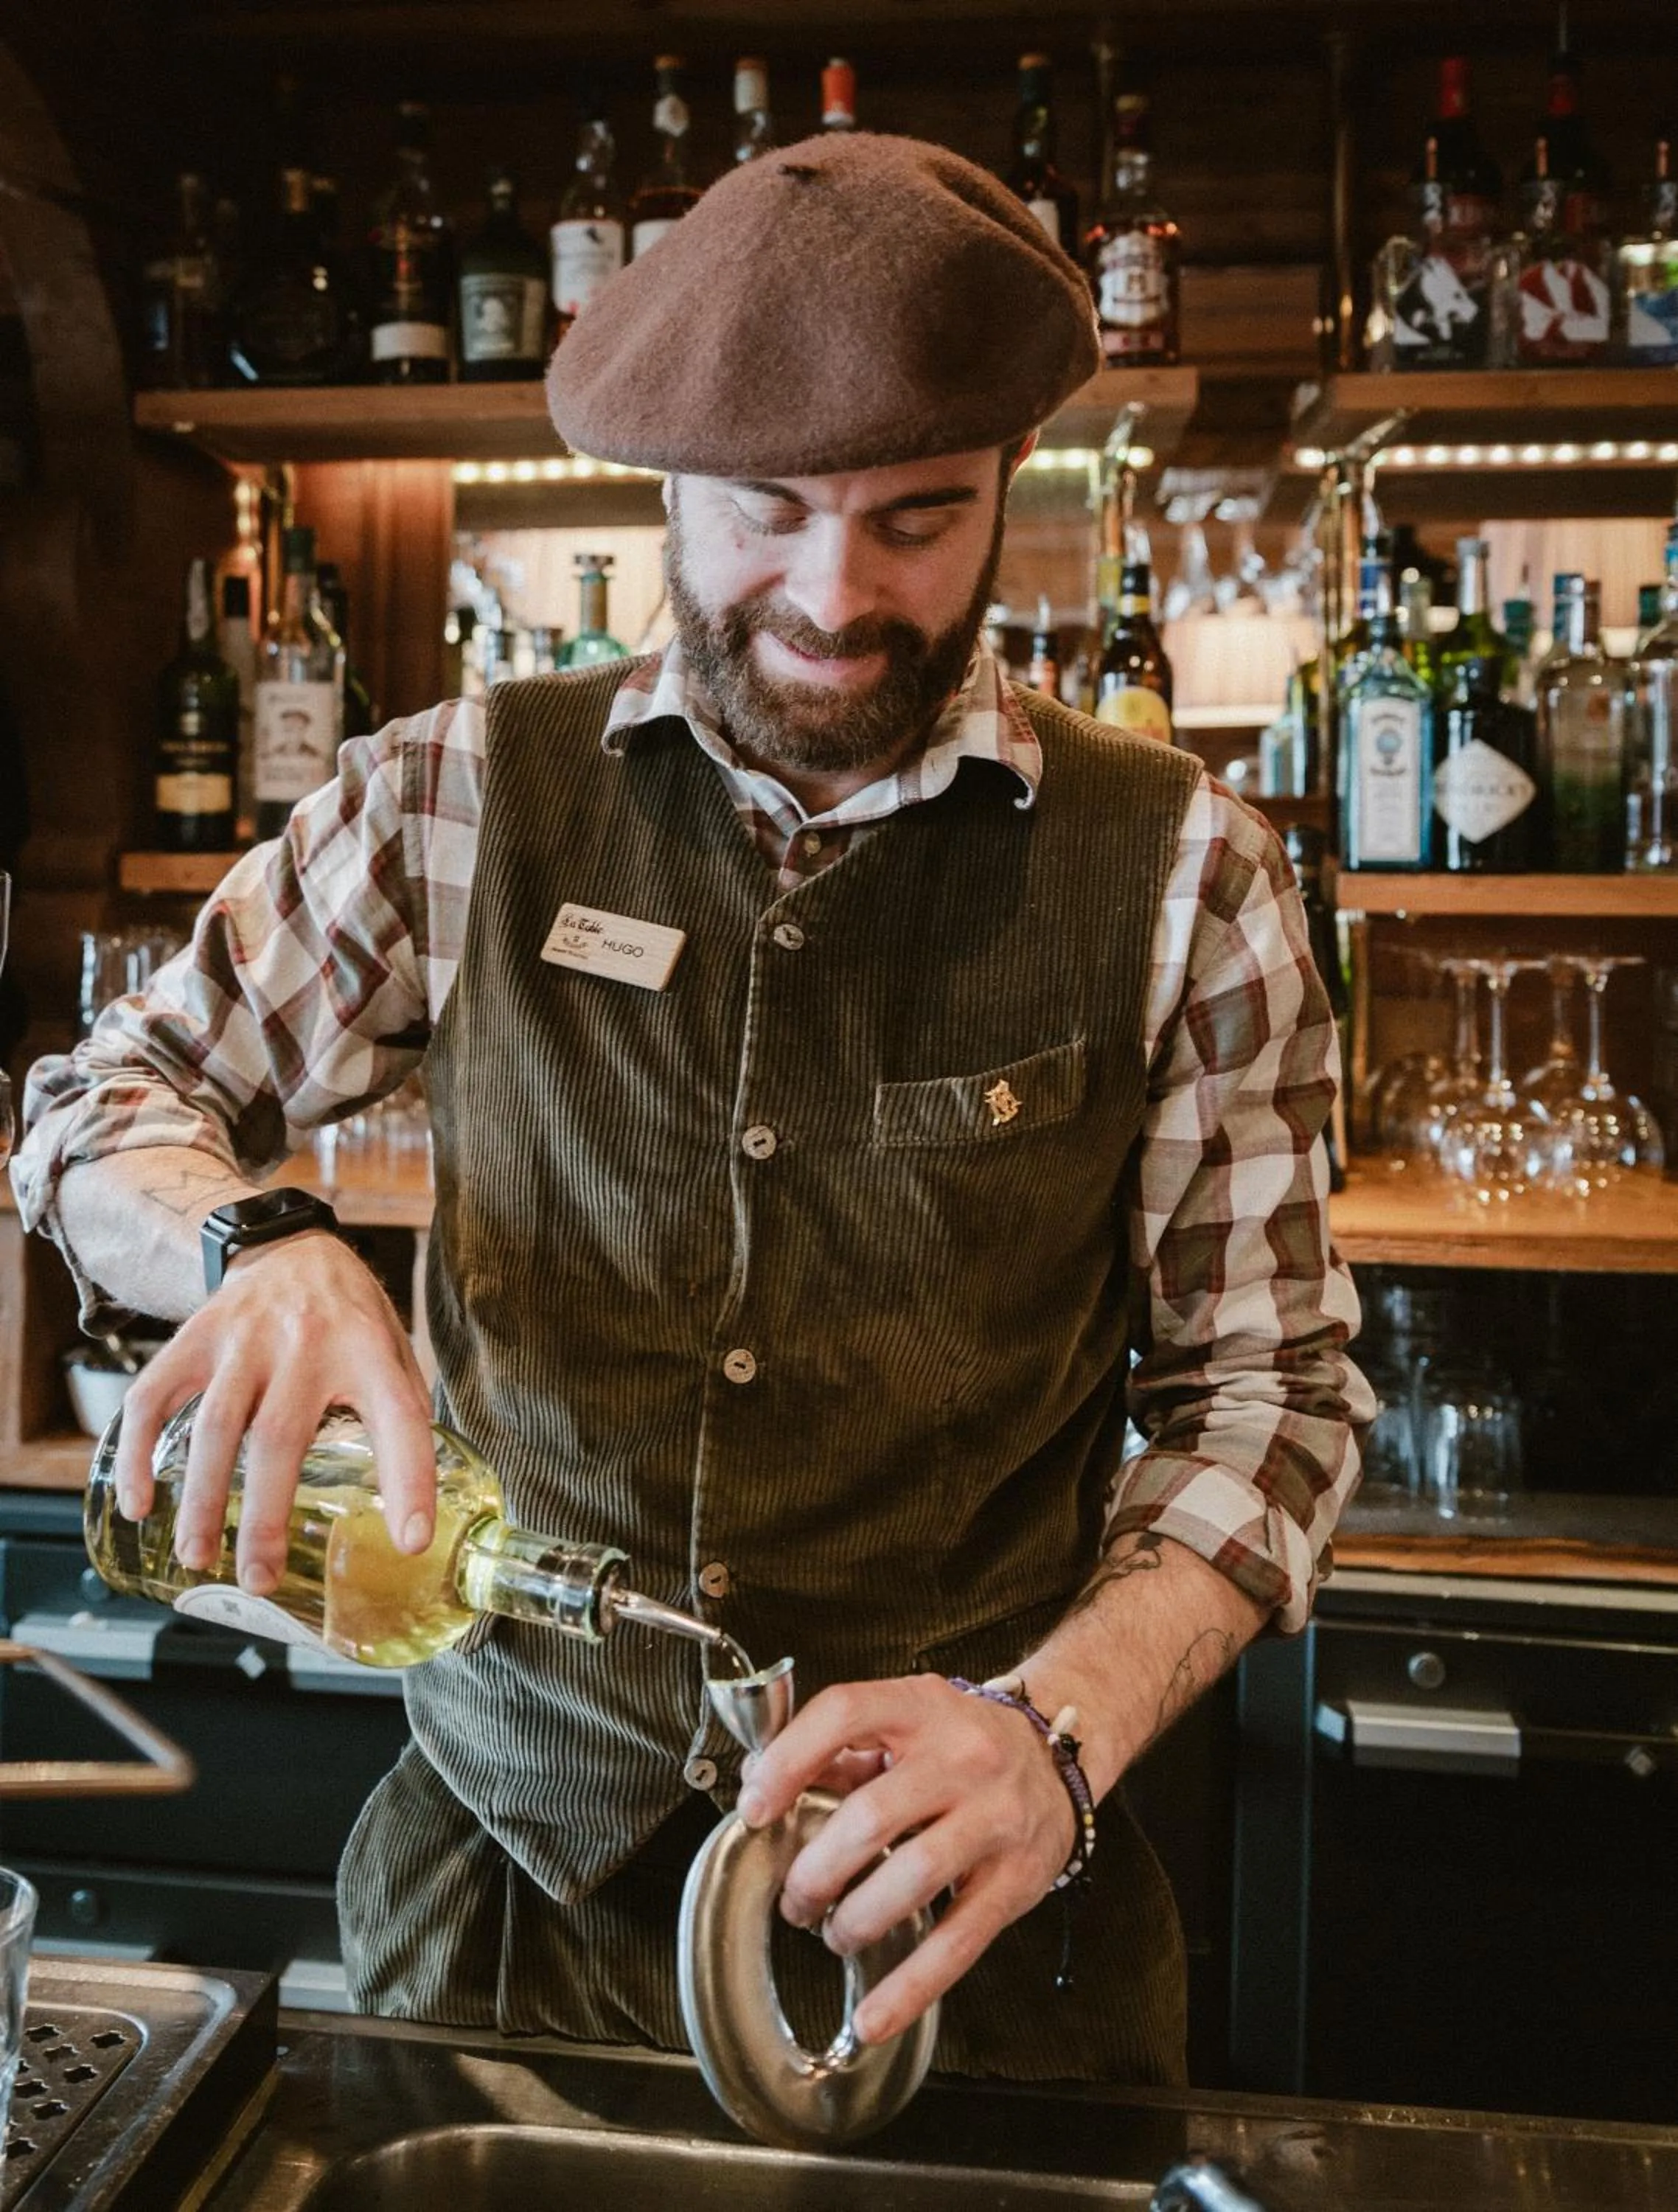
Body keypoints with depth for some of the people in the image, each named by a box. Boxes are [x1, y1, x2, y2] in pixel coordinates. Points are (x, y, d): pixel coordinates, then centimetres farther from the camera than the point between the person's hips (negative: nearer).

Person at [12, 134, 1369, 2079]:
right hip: (502, 1865, 2)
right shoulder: (464, 797, -4)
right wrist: (260, 1248, -21)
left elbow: (1267, 1392, -5)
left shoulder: (1177, 873, -8)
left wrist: (1056, 1727, -23)